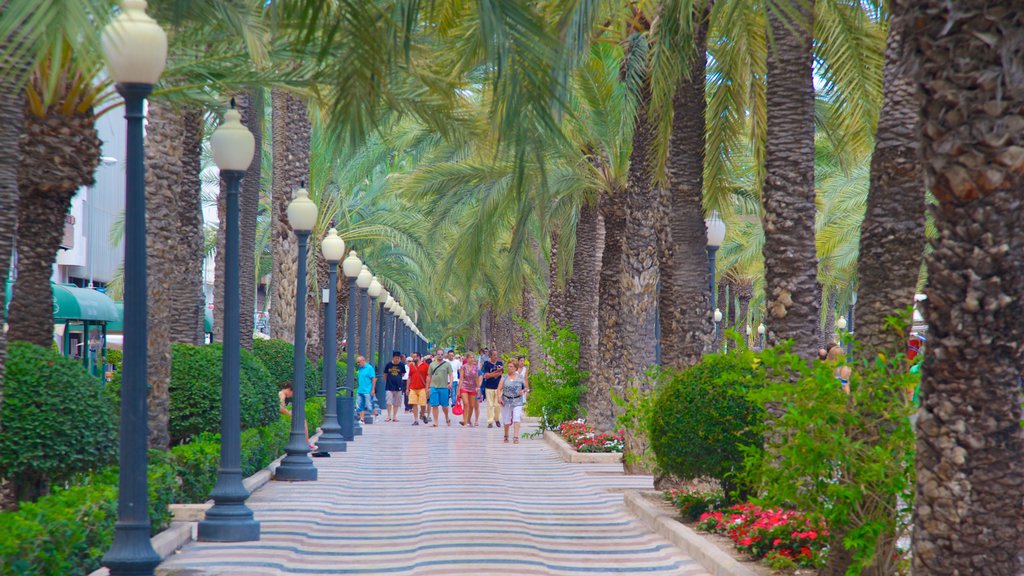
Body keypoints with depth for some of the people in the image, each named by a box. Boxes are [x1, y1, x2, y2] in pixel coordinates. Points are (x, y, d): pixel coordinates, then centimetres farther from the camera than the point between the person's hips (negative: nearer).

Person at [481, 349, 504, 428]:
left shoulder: (500, 363, 7)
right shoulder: (487, 364, 0)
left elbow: (501, 374, -3)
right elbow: (486, 376, -9)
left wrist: (491, 374, -11)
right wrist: (496, 371, -12)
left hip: (498, 387, 2)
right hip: (489, 387, -2)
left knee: (497, 405, 0)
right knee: (490, 405, -2)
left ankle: (497, 419, 18)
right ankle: (490, 421, 2)